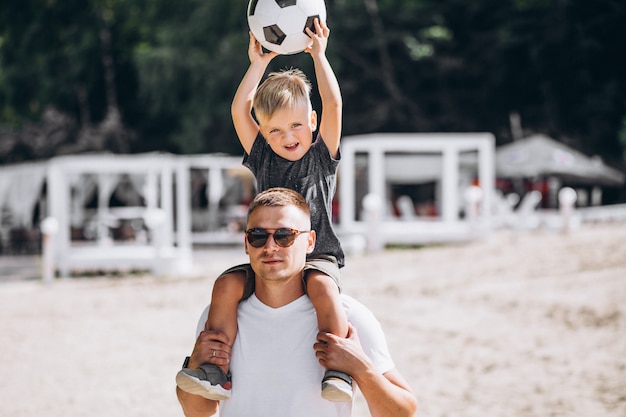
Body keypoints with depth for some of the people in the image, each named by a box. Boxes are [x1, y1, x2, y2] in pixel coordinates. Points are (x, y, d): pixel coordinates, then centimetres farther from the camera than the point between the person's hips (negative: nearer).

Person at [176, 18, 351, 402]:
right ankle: (215, 371, -23)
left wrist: (319, 55, -2)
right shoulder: (263, 159, 14)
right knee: (228, 284, -25)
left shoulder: (321, 157, 6)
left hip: (317, 257, -3)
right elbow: (240, 111, 6)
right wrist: (259, 65, 6)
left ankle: (337, 371, -34)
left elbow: (333, 104, -4)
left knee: (321, 285, -37)